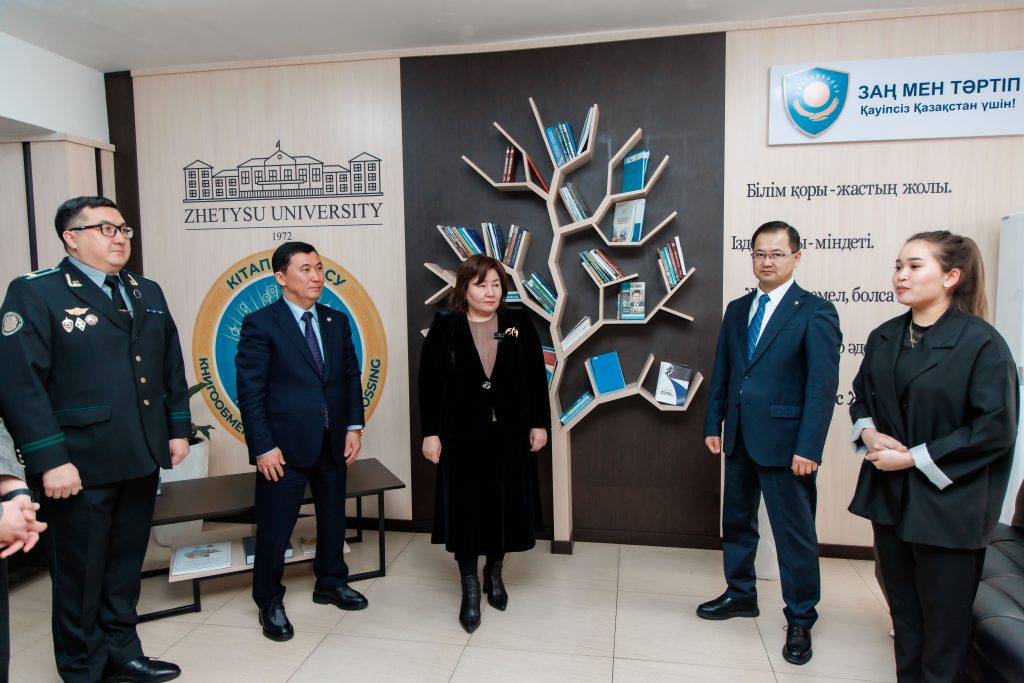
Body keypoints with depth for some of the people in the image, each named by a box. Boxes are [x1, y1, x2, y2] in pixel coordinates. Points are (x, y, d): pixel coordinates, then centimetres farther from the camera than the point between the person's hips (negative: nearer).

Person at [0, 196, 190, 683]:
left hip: (142, 459, 6)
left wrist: (178, 428, 9)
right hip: (80, 465, -5)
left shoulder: (148, 293, 11)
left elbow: (172, 366, 14)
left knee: (126, 563, 18)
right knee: (81, 570, 11)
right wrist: (49, 460, -18)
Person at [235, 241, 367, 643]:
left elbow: (351, 376, 9)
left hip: (333, 442, 5)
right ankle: (269, 602, 27)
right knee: (274, 528, 7)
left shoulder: (337, 321, 7)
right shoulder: (260, 324, -8)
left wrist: (354, 426, 1)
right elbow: (250, 391, -10)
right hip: (285, 444, -5)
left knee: (333, 517, 18)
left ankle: (331, 583, 39)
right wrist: (262, 447, -14)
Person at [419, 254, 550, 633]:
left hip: (510, 432, 2)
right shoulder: (445, 326, -5)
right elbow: (429, 382, -3)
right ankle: (470, 588, 21)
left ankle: (494, 572, 35)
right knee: (465, 508, 4)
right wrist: (430, 432, -7)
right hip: (462, 434, -1)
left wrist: (540, 423, 2)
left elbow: (536, 376, 4)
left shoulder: (519, 323, 0)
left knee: (505, 504, 11)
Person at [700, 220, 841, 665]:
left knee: (795, 533, 6)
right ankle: (740, 595, 38)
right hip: (739, 437, 6)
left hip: (784, 442, -6)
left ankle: (800, 620, 25)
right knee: (736, 522, 18)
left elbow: (823, 385, -13)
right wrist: (713, 424, 9)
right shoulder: (736, 309, 10)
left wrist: (808, 448, -18)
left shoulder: (816, 312, -8)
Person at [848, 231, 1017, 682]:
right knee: (903, 610, 19)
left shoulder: (981, 343, -12)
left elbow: (995, 429, -15)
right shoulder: (883, 339, 5)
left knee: (943, 619, 10)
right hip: (890, 496, 5)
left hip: (947, 505, -5)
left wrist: (915, 458, -16)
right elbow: (861, 398, 15)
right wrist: (868, 433, -5)